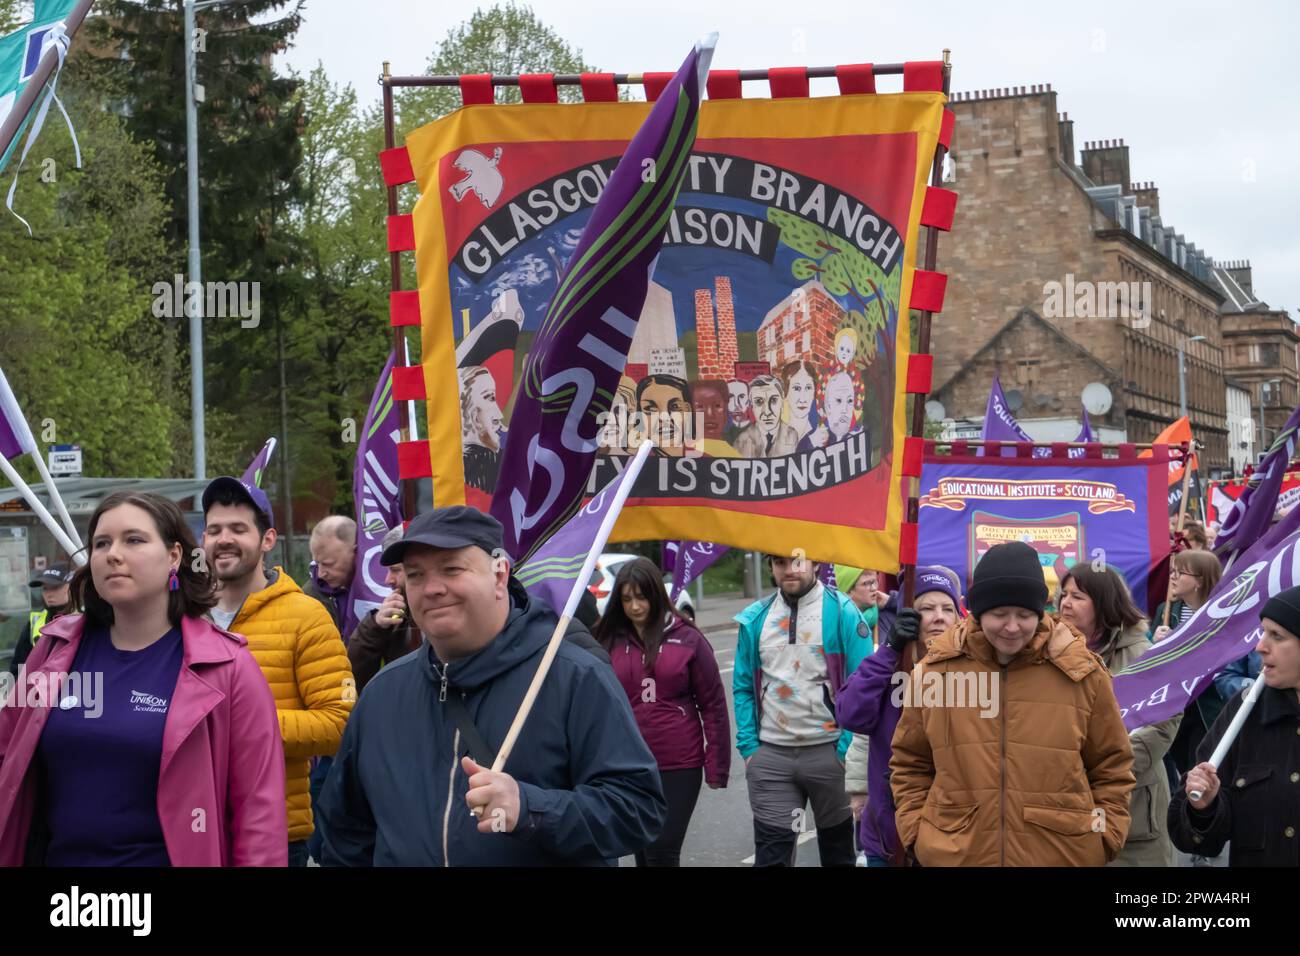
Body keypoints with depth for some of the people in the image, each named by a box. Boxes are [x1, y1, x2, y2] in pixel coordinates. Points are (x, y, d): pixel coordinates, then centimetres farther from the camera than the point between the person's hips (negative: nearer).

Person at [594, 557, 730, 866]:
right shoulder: (610, 642, 2)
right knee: (644, 852, 11)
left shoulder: (687, 639, -2)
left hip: (680, 767, -2)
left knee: (662, 853, -6)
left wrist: (716, 767, -2)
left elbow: (713, 705, 0)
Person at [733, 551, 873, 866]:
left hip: (829, 753, -2)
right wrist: (748, 746, 2)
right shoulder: (755, 619, 6)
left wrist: (847, 748, -14)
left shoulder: (842, 612, -6)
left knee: (838, 847, 14)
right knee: (771, 853, 1)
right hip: (770, 756, 2)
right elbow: (743, 687, 11)